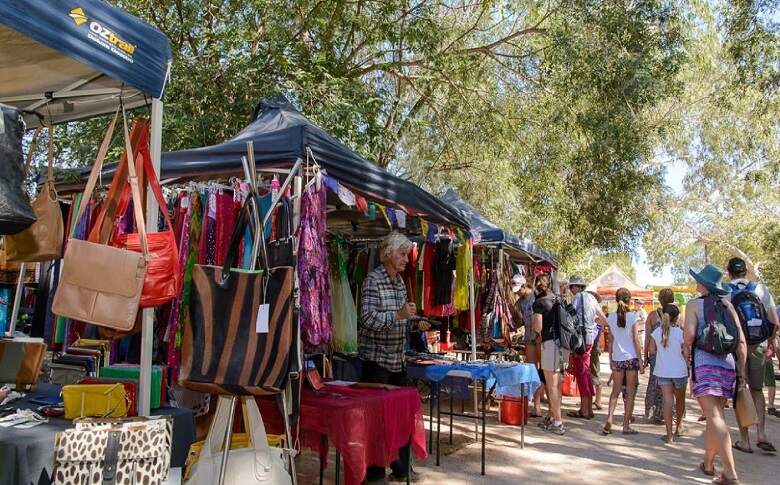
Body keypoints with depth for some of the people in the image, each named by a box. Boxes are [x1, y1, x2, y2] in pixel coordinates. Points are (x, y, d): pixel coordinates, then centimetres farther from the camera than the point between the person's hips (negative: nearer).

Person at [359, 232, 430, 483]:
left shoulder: (400, 281, 12)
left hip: (398, 358, 8)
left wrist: (415, 324, 5)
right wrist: (398, 315, -31)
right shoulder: (373, 280, -13)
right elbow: (368, 319, -21)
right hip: (377, 357, -8)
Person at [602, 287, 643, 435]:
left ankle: (609, 420, -2)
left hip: (617, 358, 3)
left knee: (615, 391, 13)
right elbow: (636, 340, -8)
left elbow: (610, 341, 5)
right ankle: (626, 425, 10)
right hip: (631, 358, -3)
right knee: (630, 392, 7)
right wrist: (640, 361, -2)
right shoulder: (633, 317, -7)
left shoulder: (611, 318, 2)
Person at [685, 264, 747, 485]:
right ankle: (708, 463, 27)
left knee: (715, 418, -8)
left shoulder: (694, 305, -3)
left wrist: (687, 344, 8)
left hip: (705, 366, -5)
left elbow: (689, 336, -14)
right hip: (728, 366, 5)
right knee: (715, 416, 16)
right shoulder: (728, 306, 10)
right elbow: (741, 340, 8)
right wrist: (741, 370, 13)